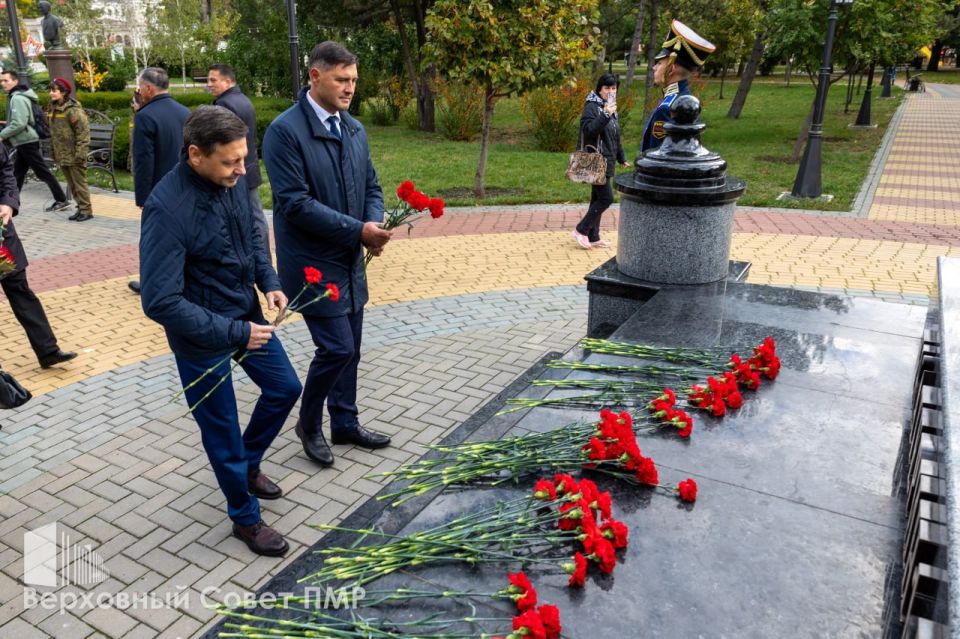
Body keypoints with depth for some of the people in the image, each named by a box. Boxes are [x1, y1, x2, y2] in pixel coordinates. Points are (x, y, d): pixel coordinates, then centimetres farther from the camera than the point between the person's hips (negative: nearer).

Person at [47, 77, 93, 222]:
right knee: (71, 184, 13)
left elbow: (83, 133, -18)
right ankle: (80, 208, 21)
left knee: (79, 183, -2)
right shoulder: (54, 108, 12)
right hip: (62, 154, 9)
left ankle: (86, 210, 6)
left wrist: (80, 153, -21)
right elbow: (53, 132, 20)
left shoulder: (73, 110, -14)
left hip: (73, 155, -8)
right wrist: (54, 151, 17)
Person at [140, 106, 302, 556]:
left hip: (248, 315, 7)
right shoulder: (167, 209, -29)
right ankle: (245, 518, 33)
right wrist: (233, 332, -26)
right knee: (221, 429, 10)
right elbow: (160, 302, -28)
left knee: (285, 388, 20)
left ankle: (248, 463, 47)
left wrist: (269, 282, -4)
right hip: (202, 336, -7)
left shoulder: (232, 179, -9)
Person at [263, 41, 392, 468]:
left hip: (350, 260, 7)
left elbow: (371, 187, 12)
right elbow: (295, 203, -20)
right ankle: (309, 423, 19)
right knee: (336, 348, -7)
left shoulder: (354, 129, 8)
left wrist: (375, 224, -10)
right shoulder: (285, 131, -14)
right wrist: (357, 230, -22)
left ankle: (344, 424, 32)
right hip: (312, 263, -7)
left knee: (349, 348, 14)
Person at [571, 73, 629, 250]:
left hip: (607, 161, 9)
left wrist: (621, 158, 24)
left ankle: (593, 237, 18)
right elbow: (588, 130, -24)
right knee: (606, 198, -11)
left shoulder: (611, 108, 16)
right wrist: (605, 115, -30)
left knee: (598, 198, 11)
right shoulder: (591, 107, -11)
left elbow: (616, 137, 23)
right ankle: (581, 230, 1)